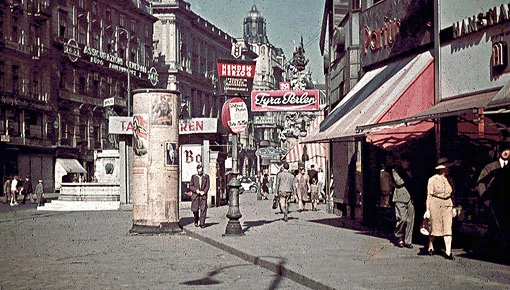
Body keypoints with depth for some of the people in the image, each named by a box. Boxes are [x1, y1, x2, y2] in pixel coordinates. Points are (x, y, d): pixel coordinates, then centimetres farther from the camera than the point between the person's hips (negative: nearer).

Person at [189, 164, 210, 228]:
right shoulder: (193, 177, 10)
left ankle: (202, 223, -3)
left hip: (203, 196, 0)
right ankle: (196, 221, 25)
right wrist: (196, 190, -10)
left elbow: (208, 185, 5)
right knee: (195, 210, 0)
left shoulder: (206, 176, 10)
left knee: (203, 210, -8)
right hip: (195, 195, 0)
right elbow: (191, 186, 6)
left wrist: (204, 192, -11)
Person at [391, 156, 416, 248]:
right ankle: (399, 237, 7)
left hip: (410, 198, 5)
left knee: (410, 220, -2)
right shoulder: (395, 170, 4)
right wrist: (408, 178, 3)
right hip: (400, 198, -5)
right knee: (403, 219, -13)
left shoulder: (409, 171, 21)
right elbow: (398, 182, -7)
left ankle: (408, 241, 4)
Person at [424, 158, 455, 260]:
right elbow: (429, 196, -3)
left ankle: (448, 252, -7)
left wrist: (453, 206, 13)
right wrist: (427, 209, -6)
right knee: (434, 228, 5)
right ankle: (431, 247, 27)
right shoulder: (432, 180, -2)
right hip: (435, 205, -3)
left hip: (447, 206, 4)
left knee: (448, 229, -4)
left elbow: (451, 194, 18)